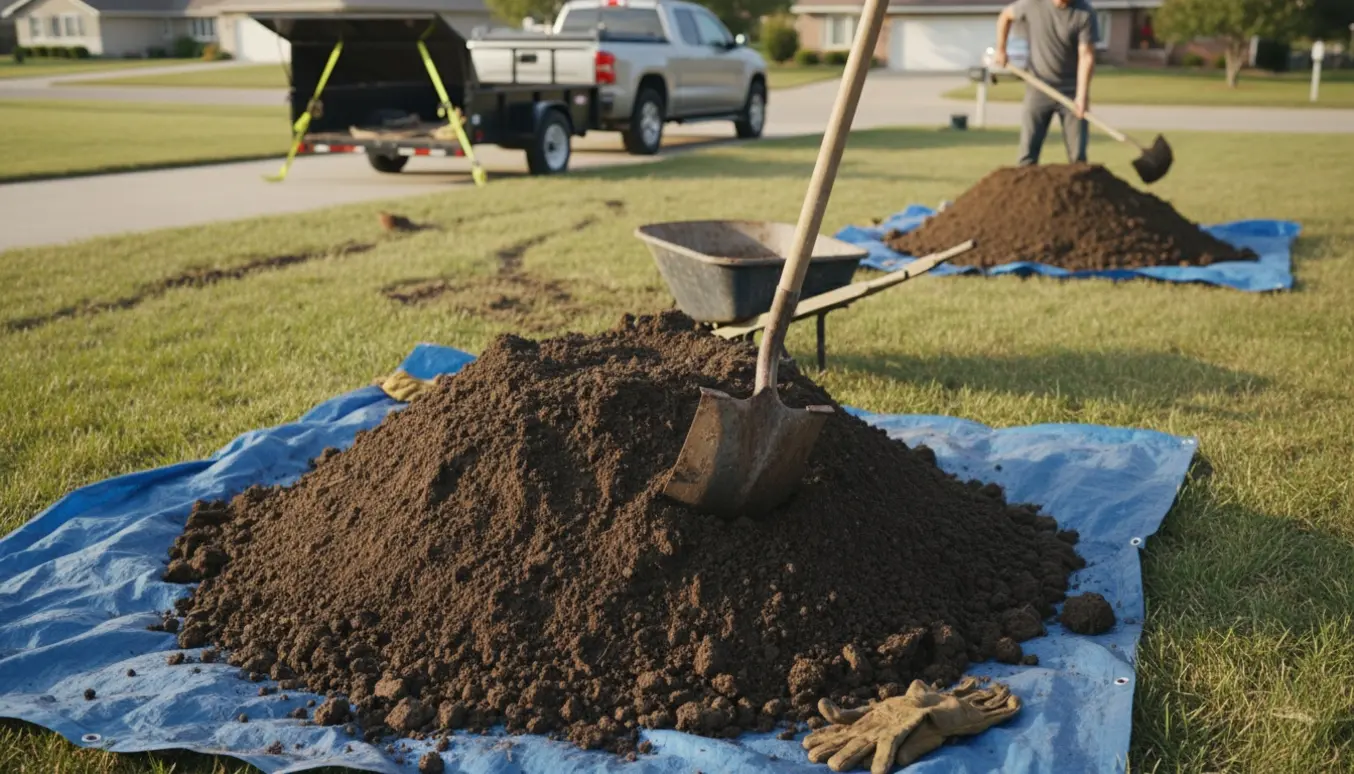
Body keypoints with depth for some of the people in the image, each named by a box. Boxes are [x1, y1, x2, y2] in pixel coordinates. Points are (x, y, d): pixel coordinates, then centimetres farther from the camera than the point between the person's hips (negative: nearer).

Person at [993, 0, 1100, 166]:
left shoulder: (1085, 13, -12)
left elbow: (1086, 56, -15)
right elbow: (1005, 15, 12)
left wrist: (1081, 95, -24)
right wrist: (1000, 50, 9)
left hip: (1071, 90, -1)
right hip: (1038, 88, 1)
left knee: (1077, 155, -2)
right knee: (1028, 152, -3)